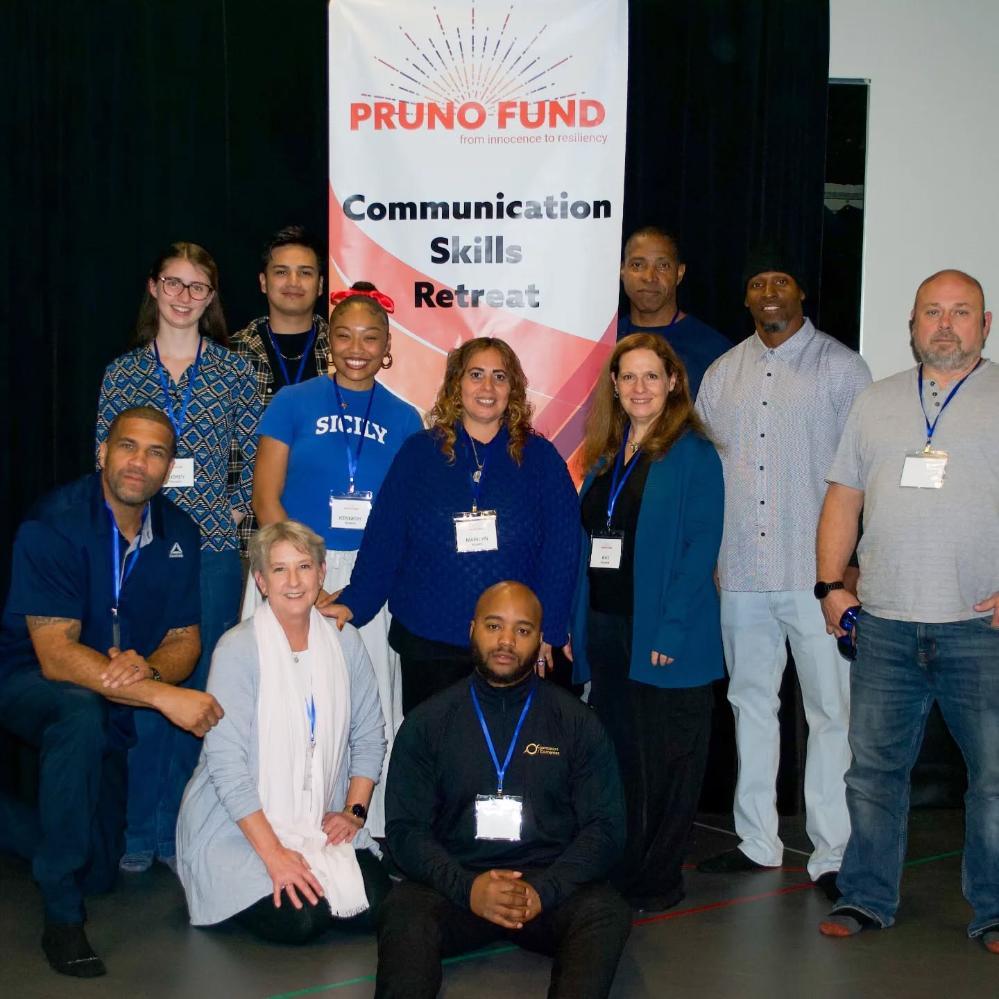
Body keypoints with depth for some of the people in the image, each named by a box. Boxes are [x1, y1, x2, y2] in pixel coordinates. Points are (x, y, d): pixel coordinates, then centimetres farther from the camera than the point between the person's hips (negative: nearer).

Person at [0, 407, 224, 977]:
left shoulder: (177, 534, -7)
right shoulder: (55, 525, -24)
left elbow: (185, 641, -4)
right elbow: (56, 655, -31)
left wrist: (146, 668, -29)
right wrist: (164, 696, -39)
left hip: (112, 704, 6)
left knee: (101, 870, 9)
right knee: (81, 712, -41)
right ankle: (62, 917, -27)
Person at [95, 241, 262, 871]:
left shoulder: (234, 370, 5)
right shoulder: (123, 373, 8)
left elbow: (262, 458, 6)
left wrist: (236, 509, -3)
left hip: (213, 550, 0)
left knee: (200, 688, 3)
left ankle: (178, 830, 17)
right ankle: (139, 831, 16)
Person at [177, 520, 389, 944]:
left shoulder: (345, 643, 2)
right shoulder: (238, 650, -13)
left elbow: (368, 739, 9)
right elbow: (226, 765, -17)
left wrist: (354, 811, -4)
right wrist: (274, 854, -21)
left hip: (321, 827, 5)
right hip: (240, 827, -4)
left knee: (373, 908, -14)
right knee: (300, 919, -22)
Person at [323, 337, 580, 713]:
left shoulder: (539, 458, 4)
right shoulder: (419, 453, 5)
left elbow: (561, 550, 2)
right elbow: (384, 538, 2)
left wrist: (548, 630, -3)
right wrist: (354, 603, -8)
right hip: (427, 639, 0)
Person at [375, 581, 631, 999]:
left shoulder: (577, 723, 8)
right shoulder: (427, 723, 8)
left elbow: (605, 826, 2)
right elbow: (405, 828, 1)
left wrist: (543, 891, -15)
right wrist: (467, 887, -17)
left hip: (550, 887, 1)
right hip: (454, 884, 0)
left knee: (606, 913, -31)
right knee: (404, 912, -32)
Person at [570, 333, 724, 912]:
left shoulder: (693, 454, -7)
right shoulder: (604, 456, 13)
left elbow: (701, 547, -13)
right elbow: (586, 544, 14)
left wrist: (672, 629, -19)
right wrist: (575, 625, 8)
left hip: (664, 635, -6)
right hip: (604, 629, 6)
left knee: (666, 761, 4)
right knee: (617, 756, 14)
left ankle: (657, 881, 16)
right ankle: (620, 872, 25)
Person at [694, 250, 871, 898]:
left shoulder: (841, 368, -1)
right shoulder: (724, 372, 13)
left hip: (816, 572, -5)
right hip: (740, 572, 5)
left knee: (831, 711, -2)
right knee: (751, 702, 13)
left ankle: (832, 854, 8)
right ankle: (757, 841, 25)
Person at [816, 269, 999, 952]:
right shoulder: (876, 403, 14)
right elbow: (844, 499, 15)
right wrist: (832, 583, 6)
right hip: (885, 625, 3)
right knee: (874, 768, 8)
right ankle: (867, 899, 21)